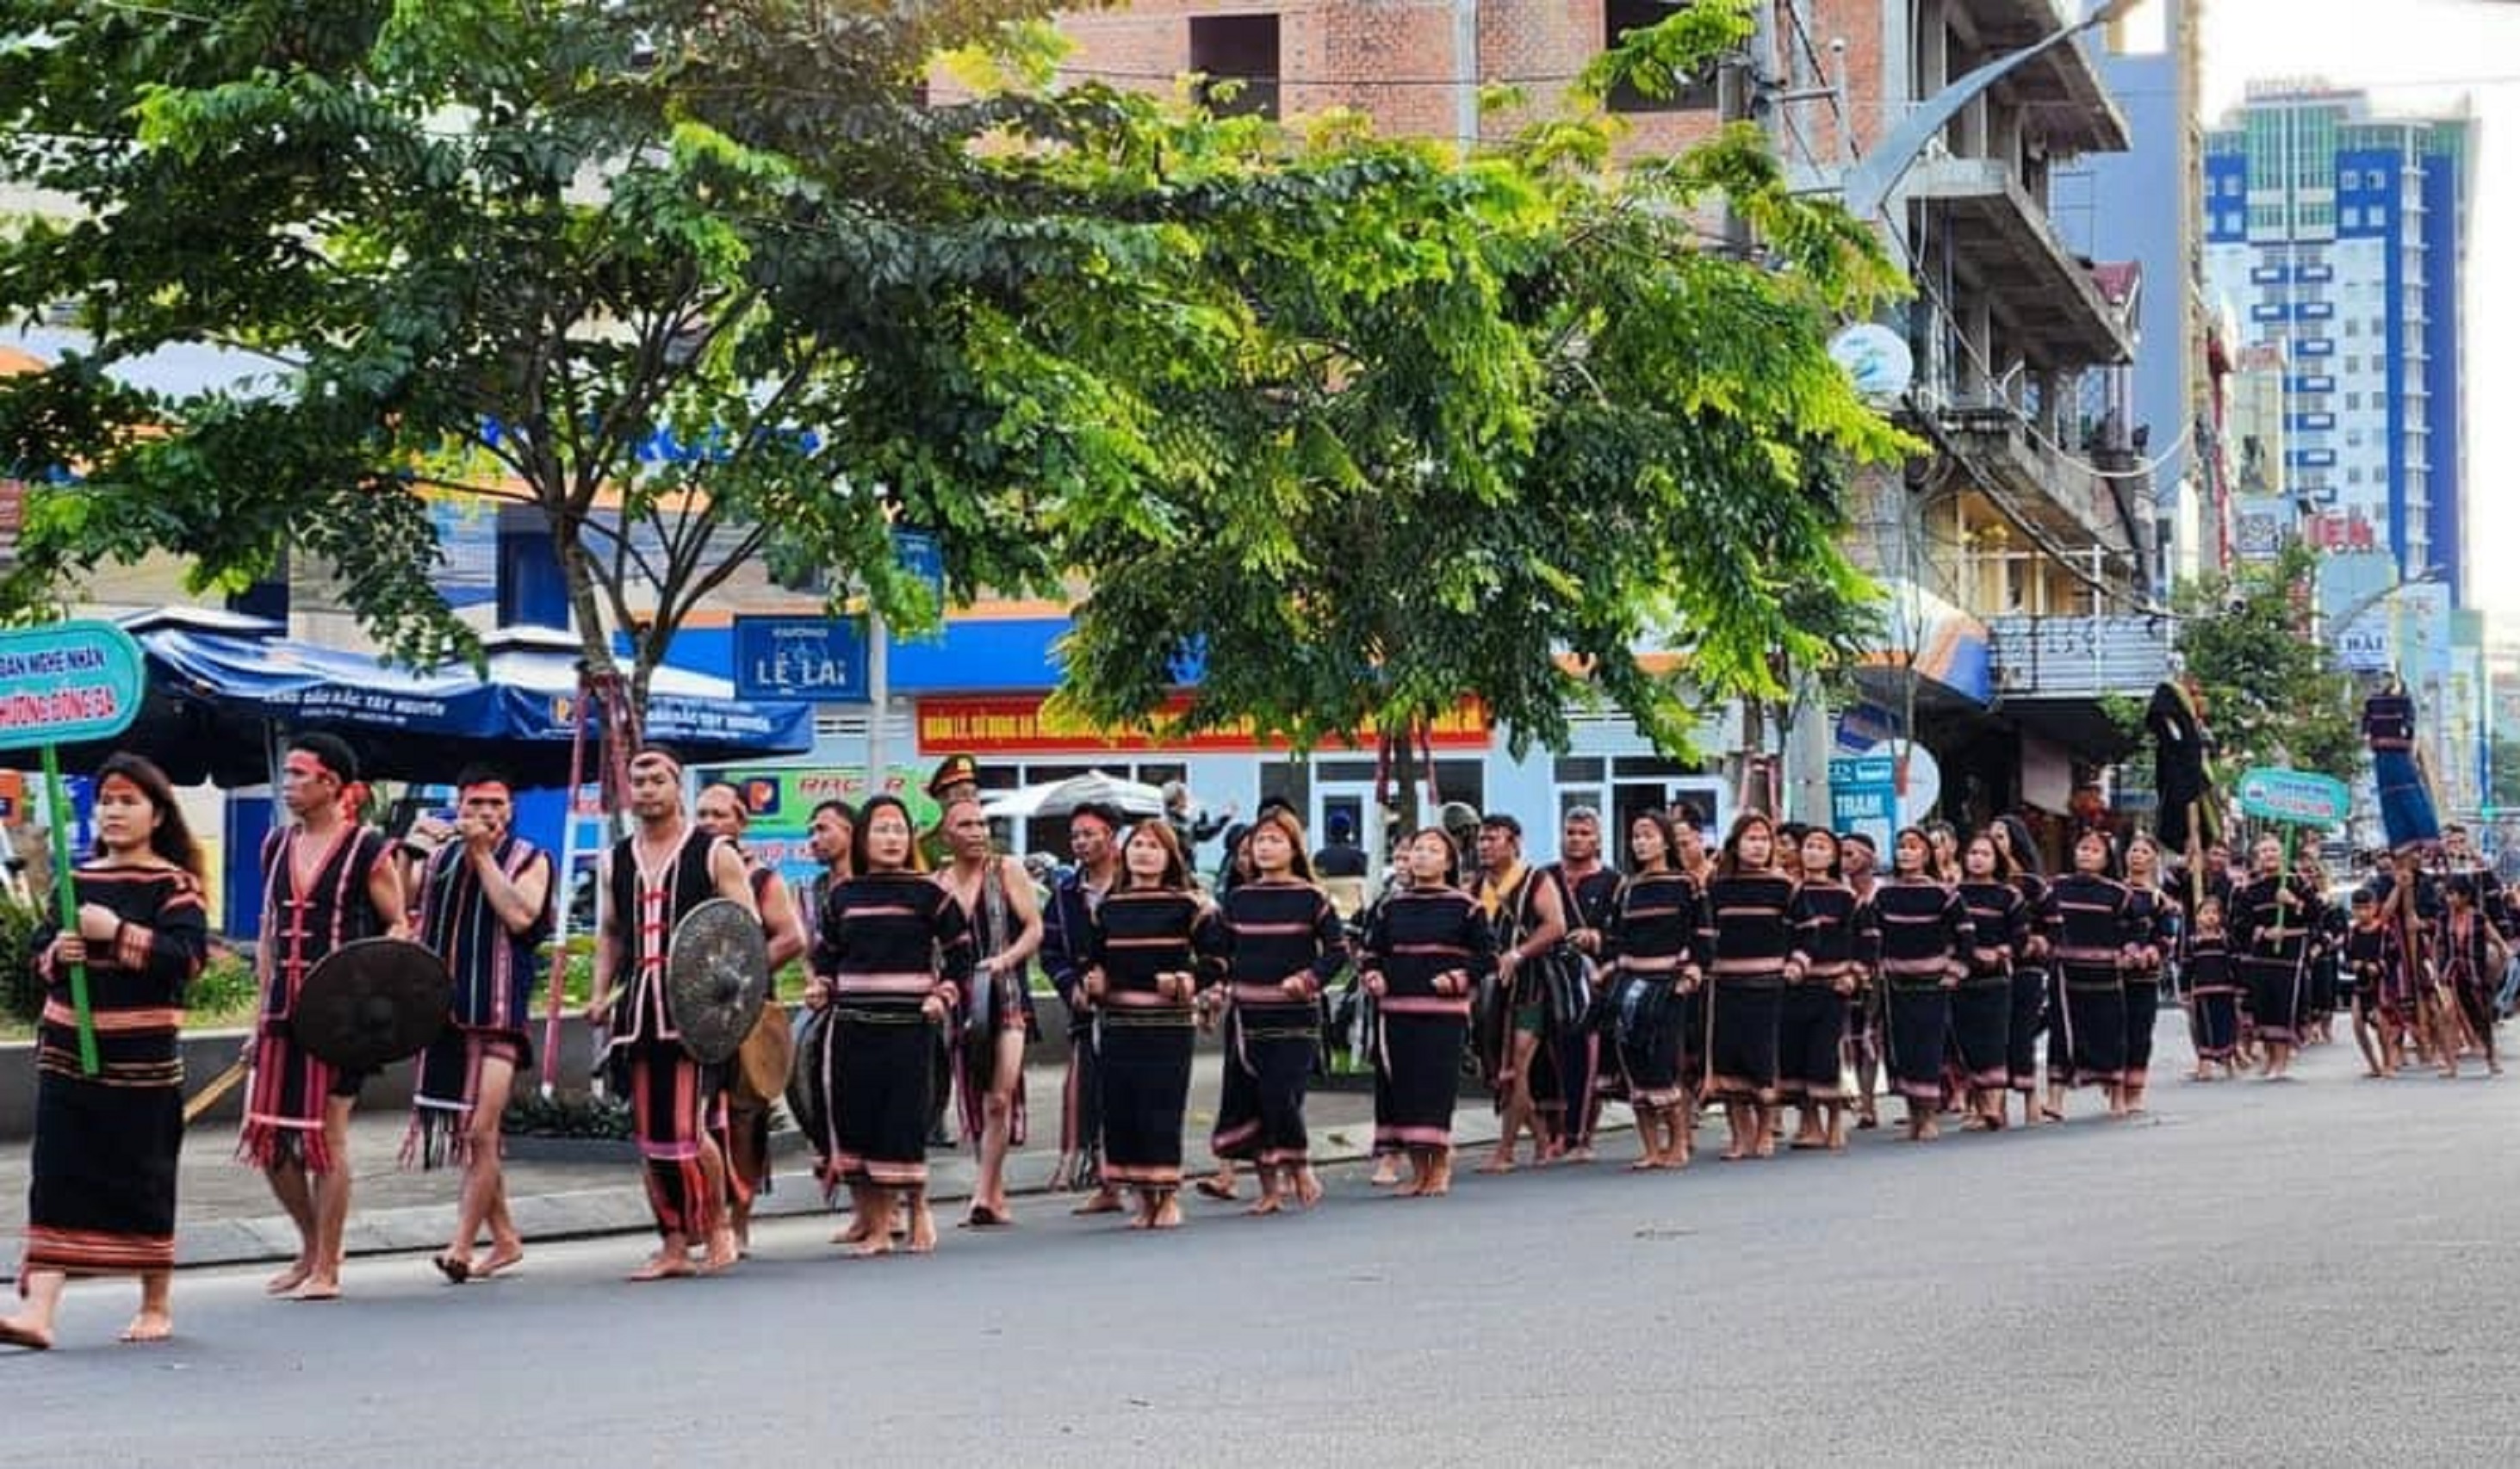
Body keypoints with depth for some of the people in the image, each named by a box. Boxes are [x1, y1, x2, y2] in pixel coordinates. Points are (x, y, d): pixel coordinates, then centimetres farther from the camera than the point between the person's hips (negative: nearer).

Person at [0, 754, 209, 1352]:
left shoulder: (173, 884, -3)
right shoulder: (77, 880, 11)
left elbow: (190, 956, -15)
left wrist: (118, 933, -21)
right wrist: (56, 953, -5)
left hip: (141, 1054, -4)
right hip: (67, 1050, 4)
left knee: (142, 1179, 5)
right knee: (57, 1177, -4)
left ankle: (157, 1307, 20)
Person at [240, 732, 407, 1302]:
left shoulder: (368, 849, -4)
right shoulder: (277, 846, 14)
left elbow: (399, 924, -2)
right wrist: (264, 1009, 16)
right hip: (283, 1013, 6)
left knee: (326, 1135, -5)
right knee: (268, 1136, 5)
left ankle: (327, 1269, 4)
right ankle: (312, 1245, 25)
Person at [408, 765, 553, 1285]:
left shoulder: (530, 860, 1)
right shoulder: (439, 860, 13)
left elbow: (519, 915, -17)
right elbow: (421, 928, 23)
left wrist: (483, 853, -12)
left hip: (499, 1013, -5)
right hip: (444, 1009, 5)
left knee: (481, 1131, -14)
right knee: (465, 1135, 10)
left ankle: (462, 1246, -14)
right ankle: (504, 1238, 22)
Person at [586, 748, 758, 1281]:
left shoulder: (714, 854, 1)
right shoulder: (616, 861, 15)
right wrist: (601, 993, 11)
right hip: (638, 1008, 5)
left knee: (687, 1126, -12)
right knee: (649, 1132, 4)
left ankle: (718, 1223, 9)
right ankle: (674, 1245, 11)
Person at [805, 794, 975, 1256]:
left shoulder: (929, 894, 0)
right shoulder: (842, 896, 10)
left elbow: (960, 954, 6)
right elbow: (826, 953, 21)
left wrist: (944, 997, -5)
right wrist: (819, 988, 4)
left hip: (909, 1024, -3)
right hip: (852, 1023, 3)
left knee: (905, 1118, -6)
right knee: (854, 1116, 1)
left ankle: (916, 1207, 8)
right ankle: (867, 1214, 8)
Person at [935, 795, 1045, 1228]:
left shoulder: (1007, 870, 2)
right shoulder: (937, 884, 10)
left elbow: (1034, 928, -2)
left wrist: (1005, 960, -17)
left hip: (1006, 997, -4)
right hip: (960, 1001, 4)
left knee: (999, 1098, -15)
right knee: (976, 1102, 7)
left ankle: (984, 1195, -14)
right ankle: (997, 1196, 17)